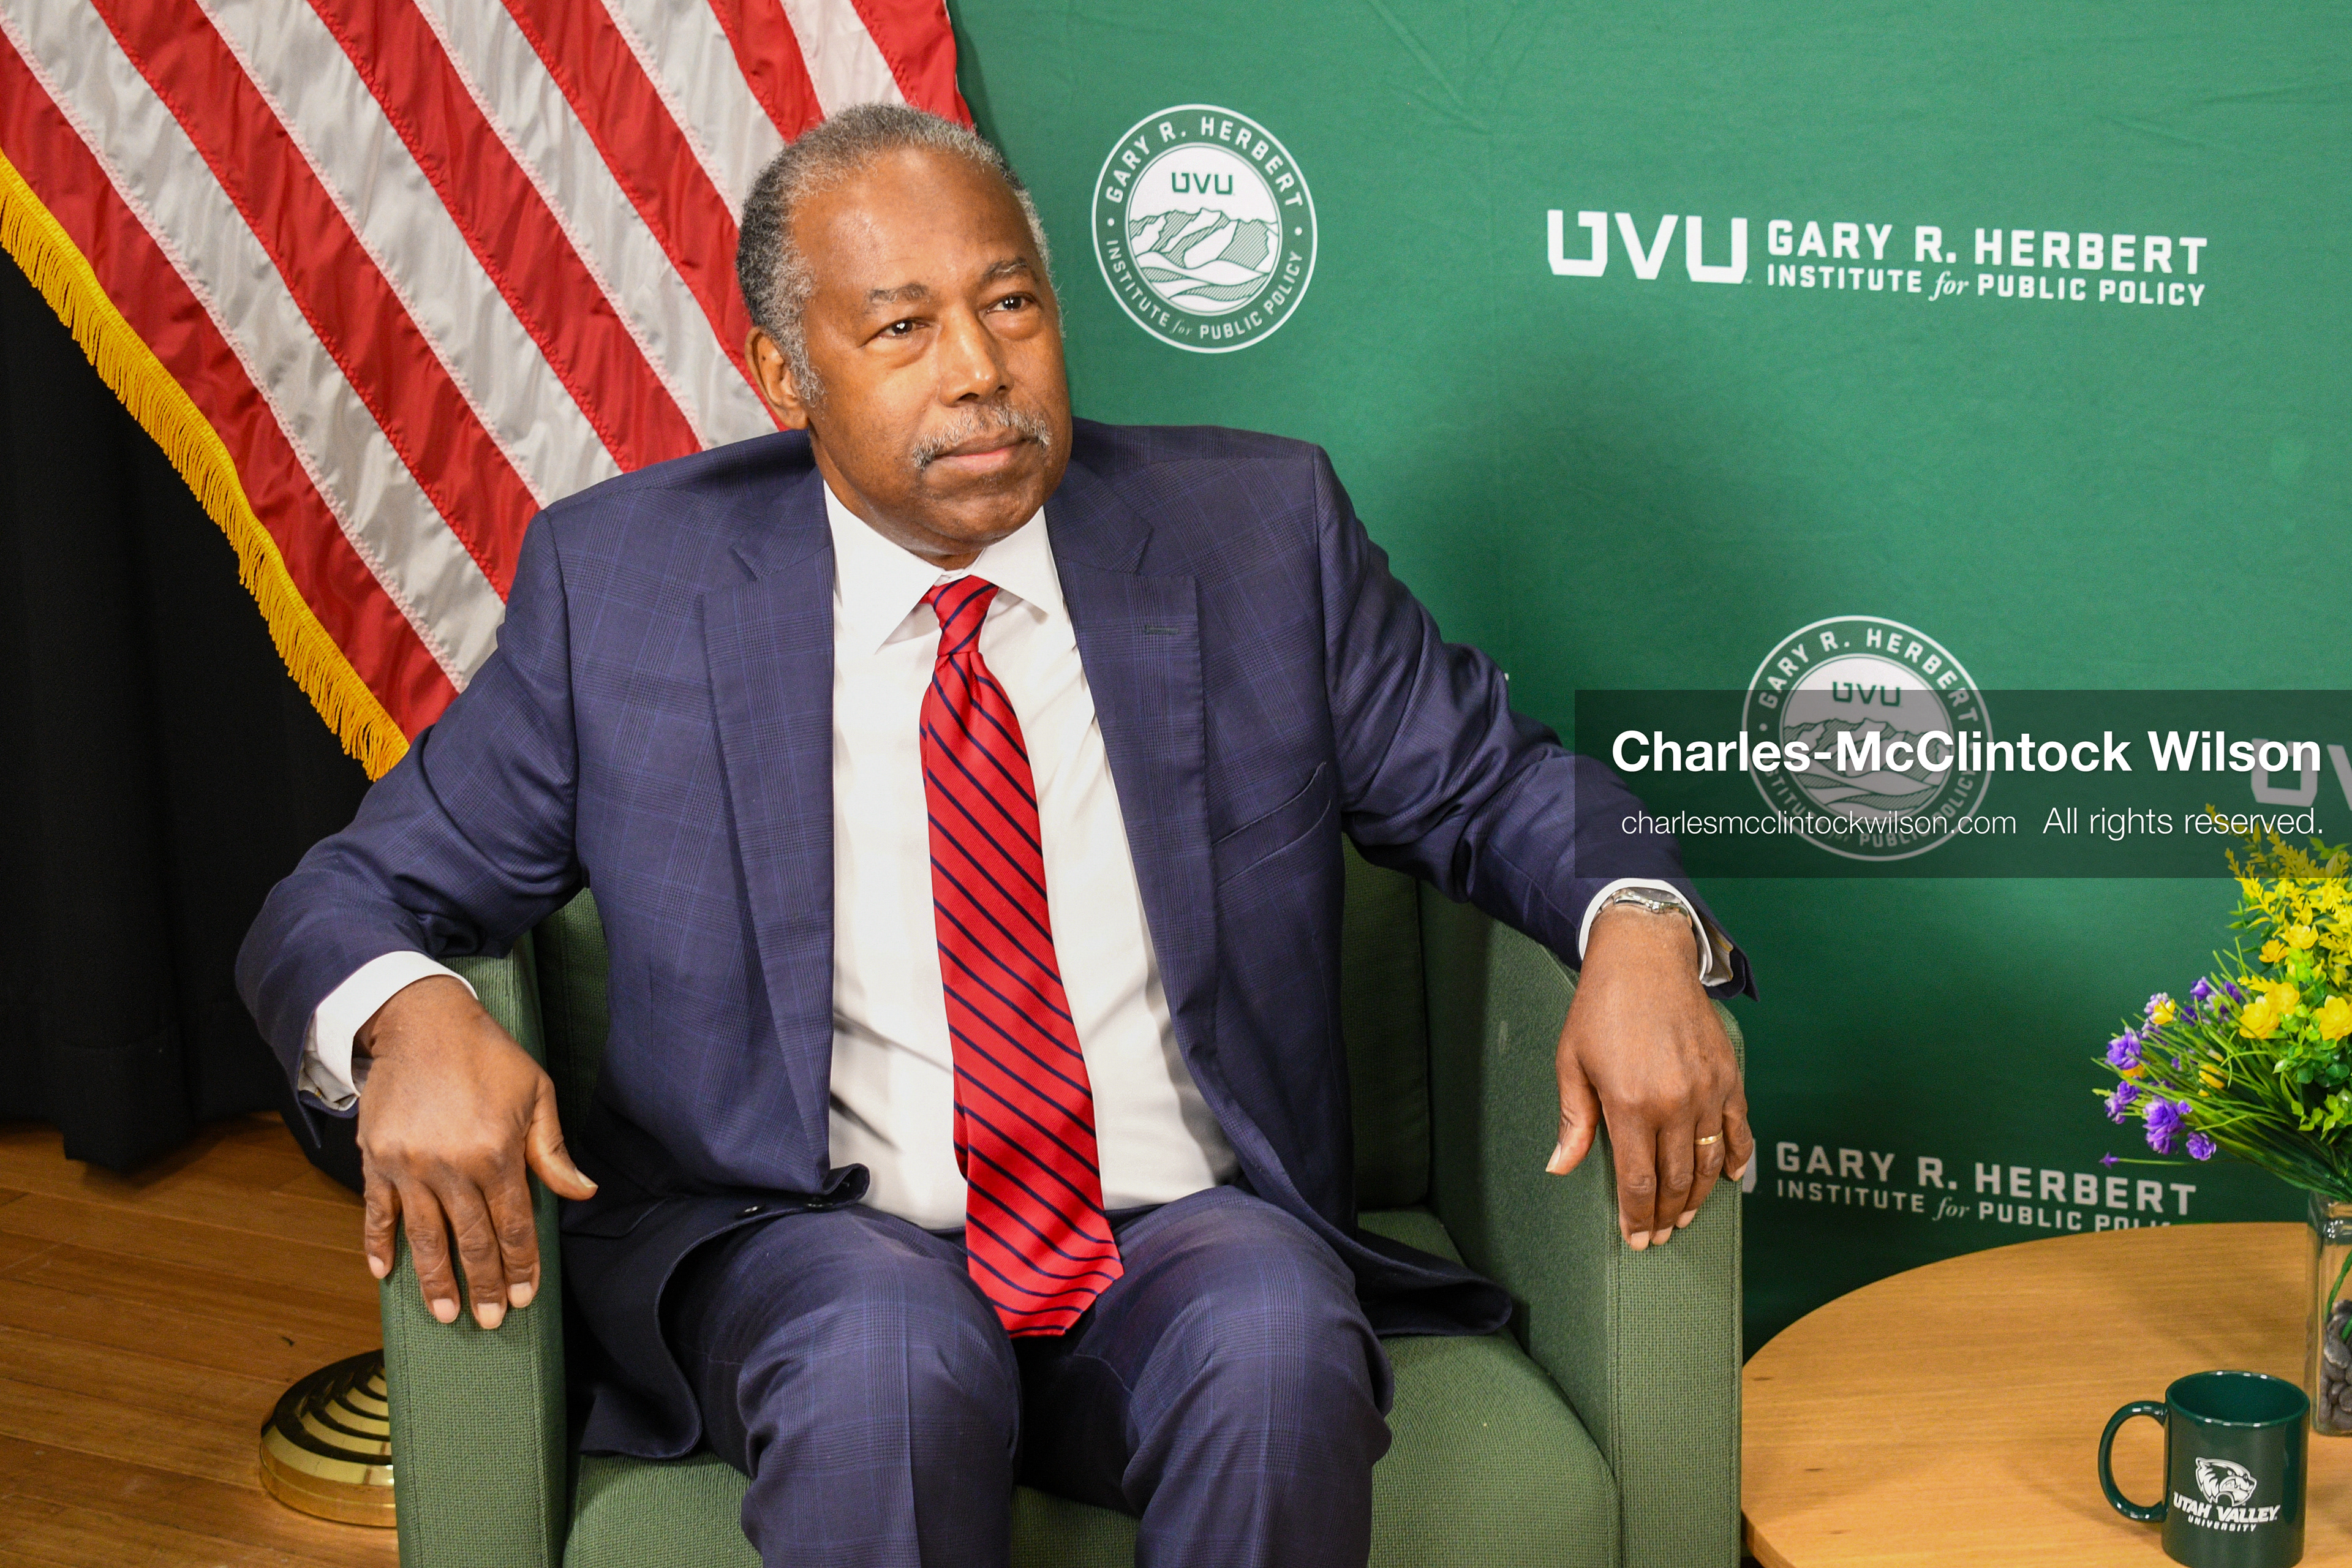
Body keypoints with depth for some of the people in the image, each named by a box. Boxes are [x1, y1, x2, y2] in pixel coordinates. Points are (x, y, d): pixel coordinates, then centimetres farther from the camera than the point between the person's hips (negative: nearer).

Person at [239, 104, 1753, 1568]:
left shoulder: (1256, 533, 6)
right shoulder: (624, 576, 2)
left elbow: (1492, 784, 12)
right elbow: (357, 894, 5)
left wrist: (1637, 932, -11)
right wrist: (413, 1016, -20)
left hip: (1189, 1237, 2)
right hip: (809, 1246, -1)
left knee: (1275, 1340, -32)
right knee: (884, 1361, -35)